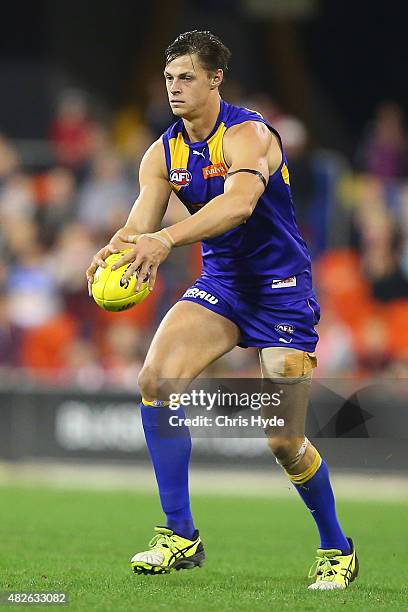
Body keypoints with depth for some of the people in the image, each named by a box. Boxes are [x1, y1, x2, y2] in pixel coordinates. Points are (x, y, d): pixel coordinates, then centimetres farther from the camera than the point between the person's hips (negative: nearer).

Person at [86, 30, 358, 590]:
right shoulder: (163, 154, 2)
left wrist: (166, 239, -51)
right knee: (156, 377, -21)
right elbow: (140, 226, -7)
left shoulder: (247, 134, -18)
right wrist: (114, 251, -32)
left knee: (284, 443, -6)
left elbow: (240, 201, -38)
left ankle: (337, 550, 21)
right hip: (220, 284, 6)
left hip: (281, 290, -6)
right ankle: (181, 536, -15)